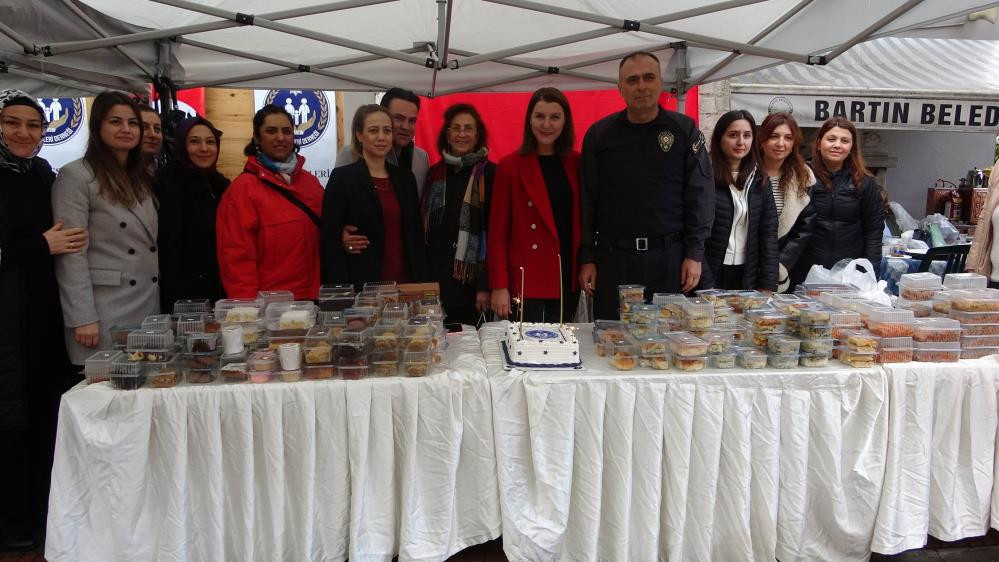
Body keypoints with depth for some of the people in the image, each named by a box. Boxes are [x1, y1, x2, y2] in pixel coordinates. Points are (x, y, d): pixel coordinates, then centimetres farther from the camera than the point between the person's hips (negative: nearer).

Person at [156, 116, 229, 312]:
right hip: (187, 294, -6)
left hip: (223, 293, 6)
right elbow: (169, 251, -14)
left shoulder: (222, 185, 10)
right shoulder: (169, 186, -8)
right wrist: (173, 303, -18)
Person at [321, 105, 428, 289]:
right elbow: (330, 240, -7)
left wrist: (422, 282, 5)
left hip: (405, 282, 4)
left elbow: (416, 234, 12)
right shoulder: (342, 177, -4)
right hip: (362, 285, -4)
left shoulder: (405, 177, 10)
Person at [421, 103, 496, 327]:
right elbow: (424, 226, 14)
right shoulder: (435, 172, 11)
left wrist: (486, 285, -12)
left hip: (470, 281, -4)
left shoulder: (489, 174, -3)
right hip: (435, 277, 4)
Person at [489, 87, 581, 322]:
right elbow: (497, 232, -4)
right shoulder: (510, 166, -3)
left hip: (568, 280, 4)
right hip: (525, 282, -3)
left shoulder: (576, 163, 7)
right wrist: (499, 286, -10)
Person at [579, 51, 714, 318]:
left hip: (669, 256, 0)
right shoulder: (598, 134, 5)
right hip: (613, 257, 0)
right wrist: (587, 258, 1)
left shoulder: (685, 130, 4)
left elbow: (700, 194, 3)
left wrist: (695, 254, -3)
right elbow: (587, 199, 5)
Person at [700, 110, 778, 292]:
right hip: (712, 276, -4)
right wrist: (706, 287, -16)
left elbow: (769, 236, 6)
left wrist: (767, 287, -2)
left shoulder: (759, 182, 7)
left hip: (748, 278, 4)